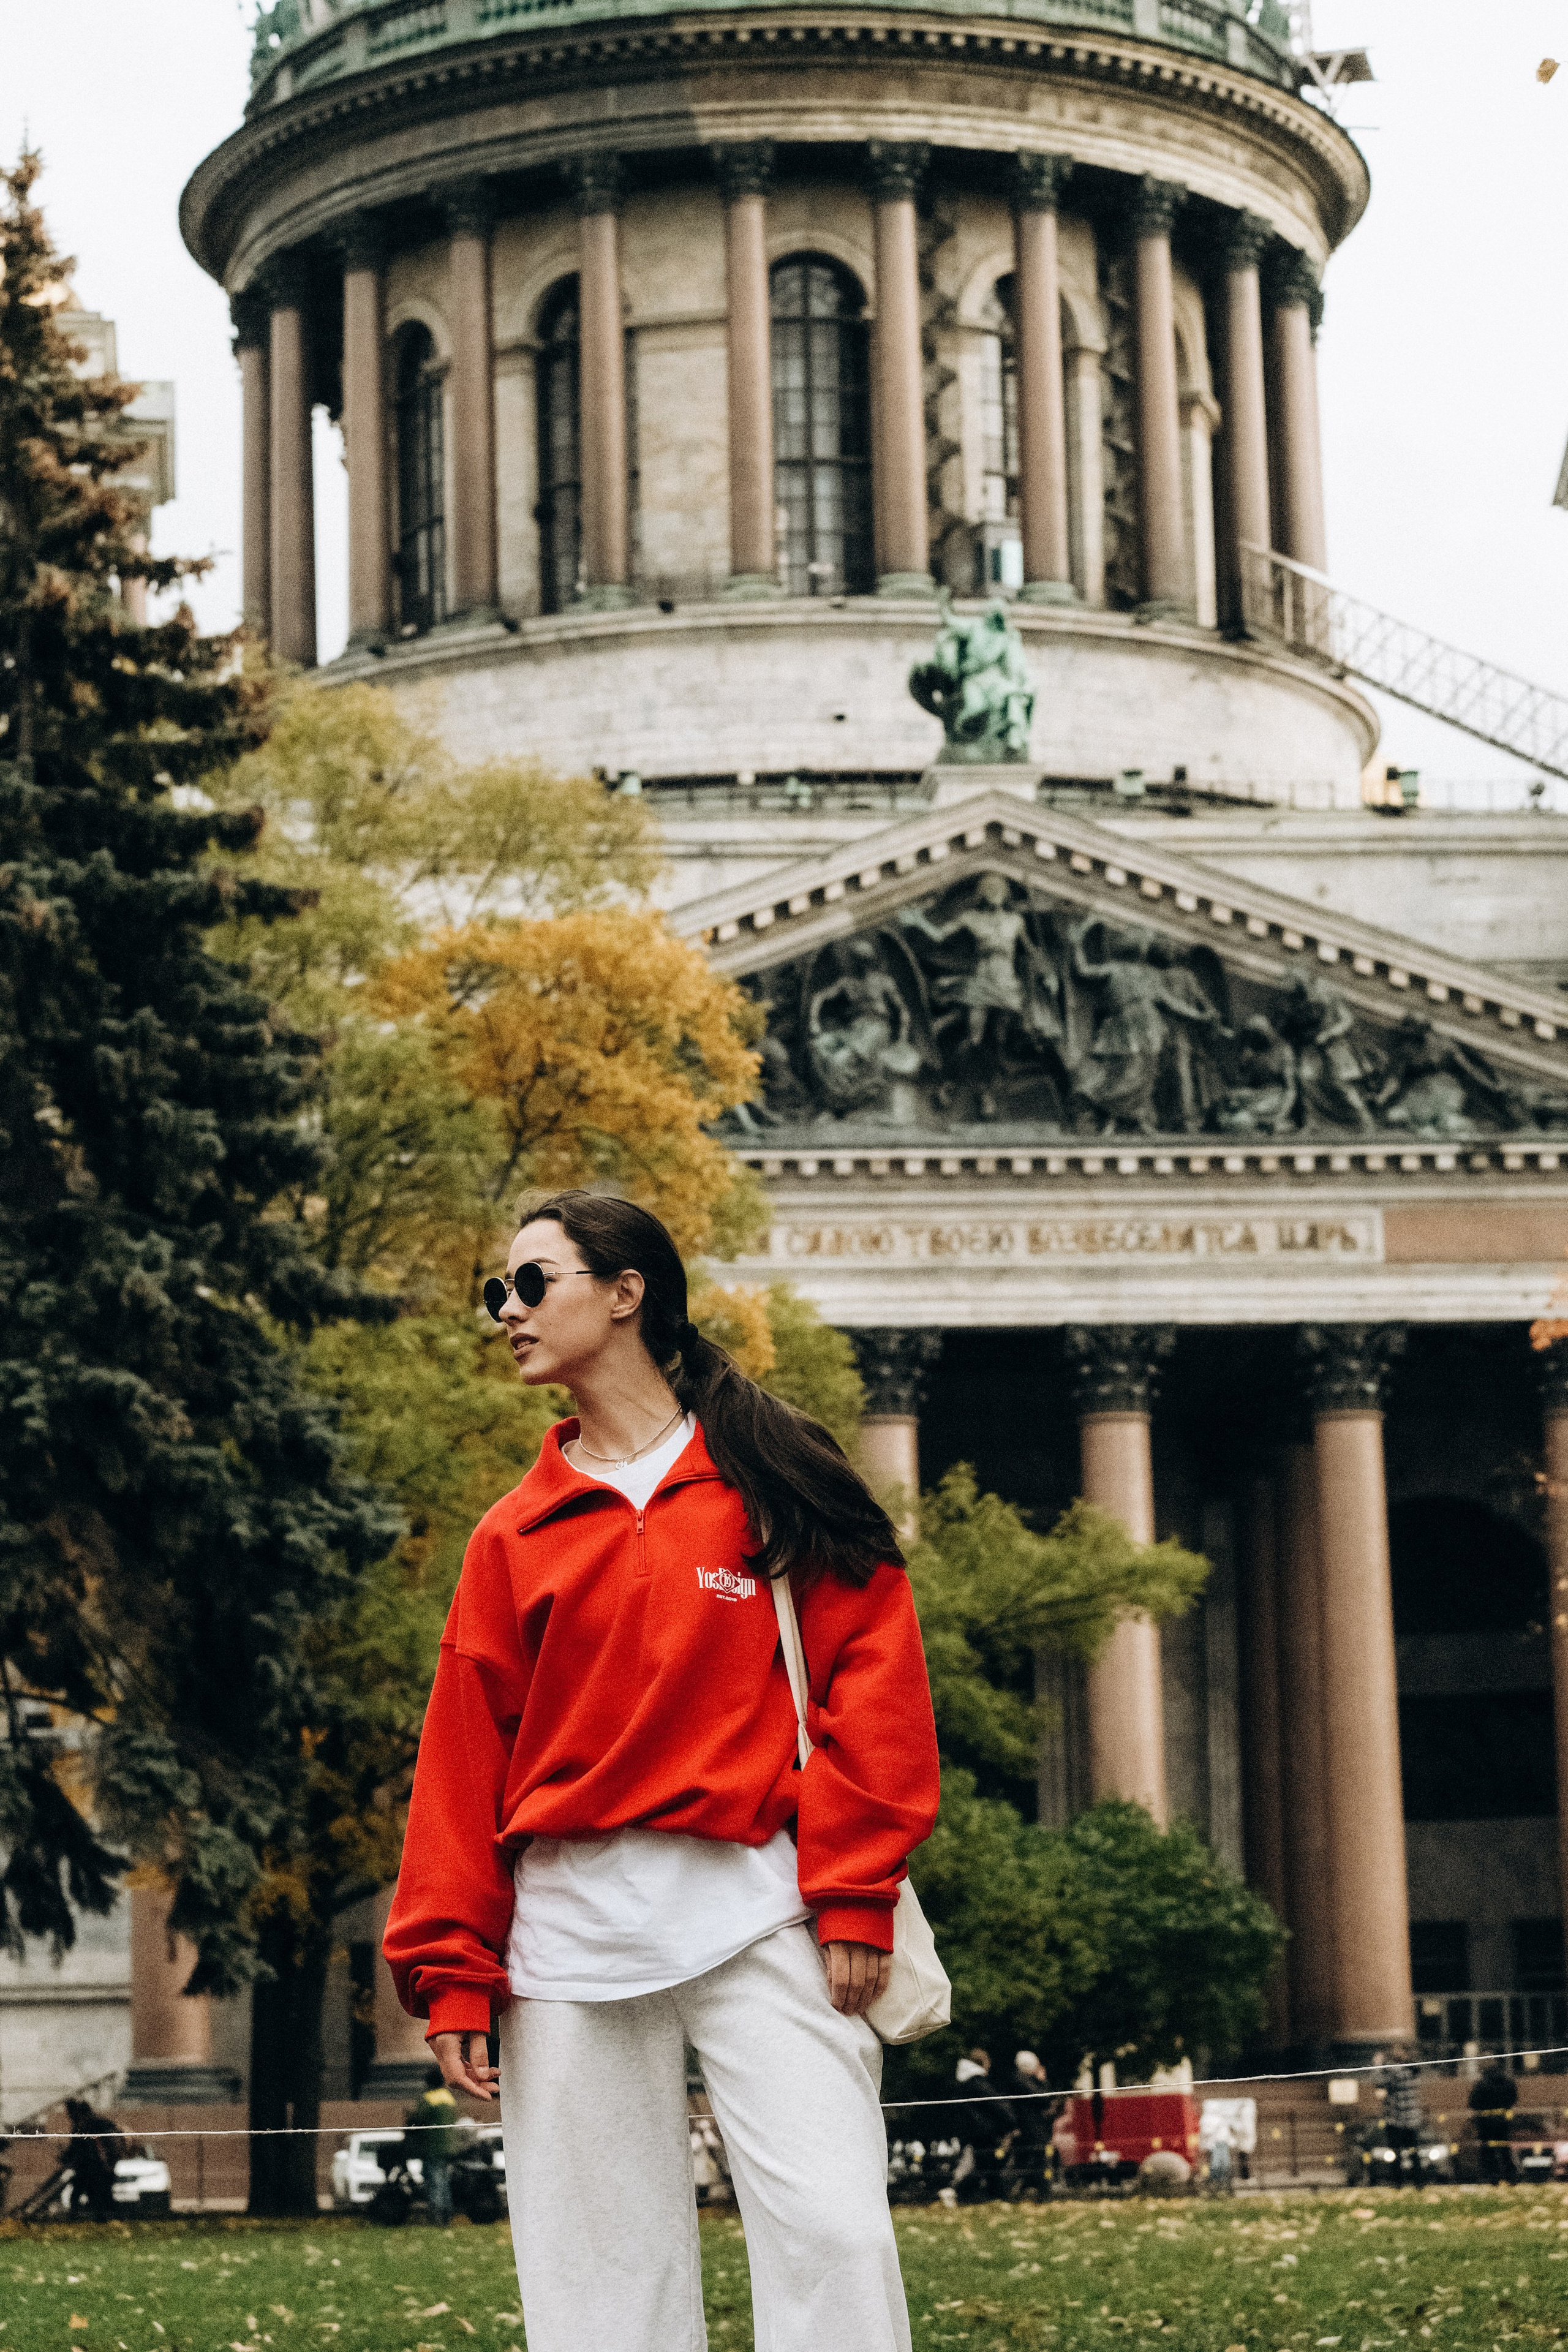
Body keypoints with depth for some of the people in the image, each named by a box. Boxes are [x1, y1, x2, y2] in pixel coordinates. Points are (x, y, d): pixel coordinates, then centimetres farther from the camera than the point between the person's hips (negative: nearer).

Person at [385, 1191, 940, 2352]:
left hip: (757, 1911, -3)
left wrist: (852, 1895, -8)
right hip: (569, 1927, 3)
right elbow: (464, 1760, 11)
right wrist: (453, 1972, 5)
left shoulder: (774, 1480, 5)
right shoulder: (514, 1536, 13)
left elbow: (872, 1678, 0)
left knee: (833, 2230, -12)